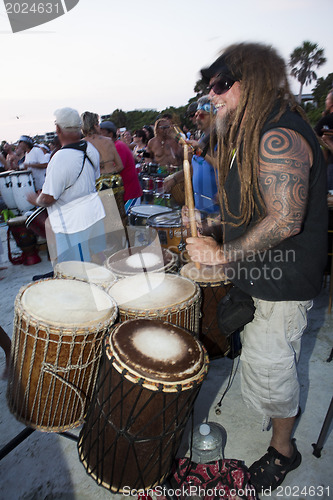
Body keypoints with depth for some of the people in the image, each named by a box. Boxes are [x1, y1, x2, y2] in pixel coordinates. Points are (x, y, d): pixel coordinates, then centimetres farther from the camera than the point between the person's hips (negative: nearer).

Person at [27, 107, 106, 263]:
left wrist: (36, 199, 2)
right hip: (95, 214, 8)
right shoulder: (90, 148, 1)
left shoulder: (60, 158, -25)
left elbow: (48, 198, -20)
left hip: (73, 223, -8)